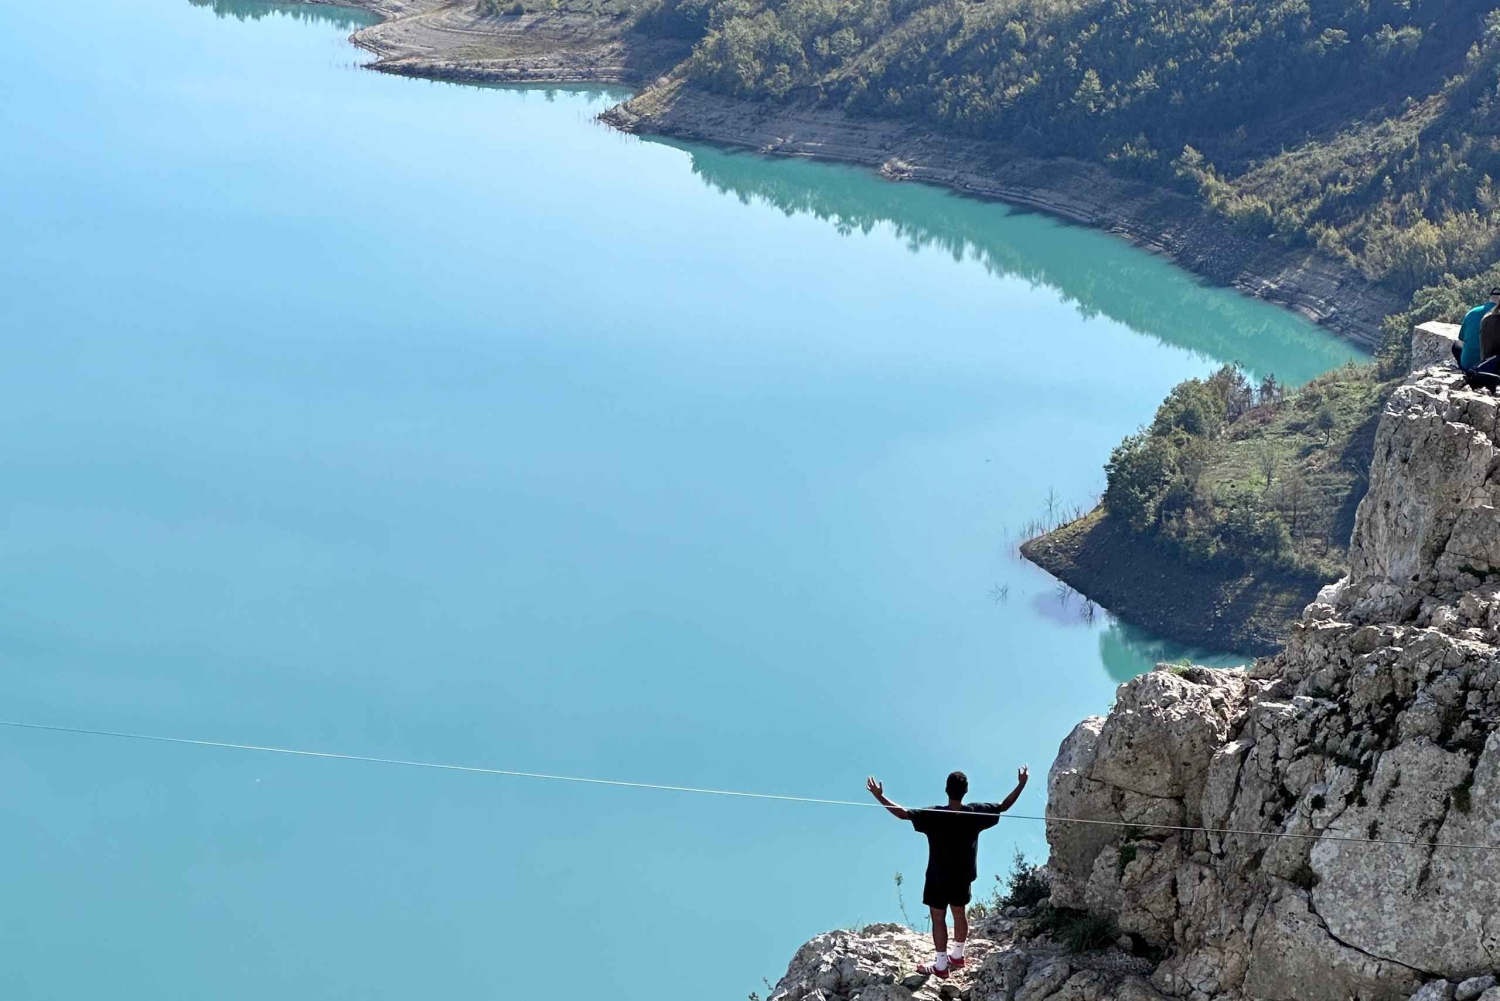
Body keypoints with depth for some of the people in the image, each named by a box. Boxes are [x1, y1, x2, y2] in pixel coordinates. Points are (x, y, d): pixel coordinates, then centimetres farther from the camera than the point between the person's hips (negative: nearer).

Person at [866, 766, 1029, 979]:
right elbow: (1003, 806, -3)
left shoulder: (934, 816, -26)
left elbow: (902, 814, -34)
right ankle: (957, 955, 41)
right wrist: (1021, 785, 7)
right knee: (960, 914, 23)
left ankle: (941, 966, 18)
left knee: (938, 918, 9)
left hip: (938, 877, -4)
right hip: (963, 876, 4)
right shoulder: (975, 812, -15)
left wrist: (879, 796, -31)